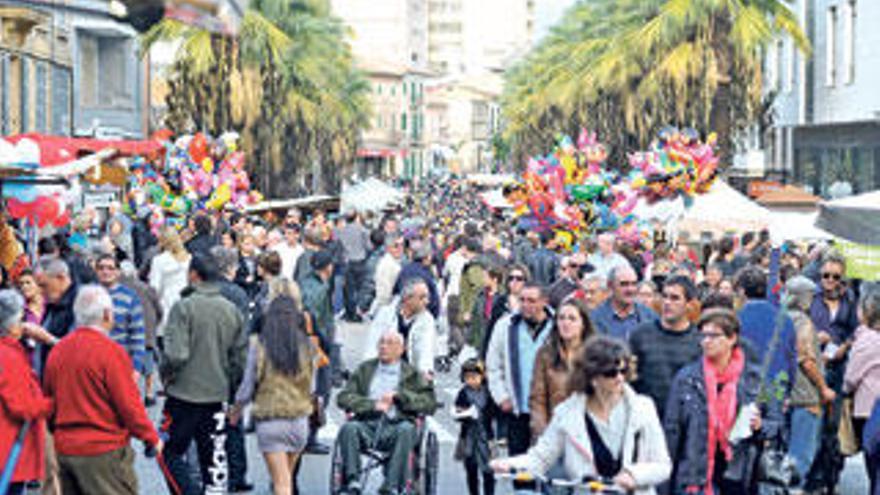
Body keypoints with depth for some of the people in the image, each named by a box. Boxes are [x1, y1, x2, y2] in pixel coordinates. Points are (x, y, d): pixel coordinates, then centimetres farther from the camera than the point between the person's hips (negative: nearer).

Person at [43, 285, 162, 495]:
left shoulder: (57, 350, 5)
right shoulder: (111, 351, -15)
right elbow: (129, 405, -15)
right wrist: (151, 438, -2)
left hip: (64, 448, 7)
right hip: (102, 450, -7)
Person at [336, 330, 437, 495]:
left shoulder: (412, 374, 18)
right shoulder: (365, 369, 22)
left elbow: (430, 403, 5)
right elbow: (343, 397, 9)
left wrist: (399, 395, -6)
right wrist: (373, 405, -7)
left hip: (394, 427, -1)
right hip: (367, 424, 2)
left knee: (406, 429, -35)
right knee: (349, 428, -30)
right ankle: (352, 481, -32)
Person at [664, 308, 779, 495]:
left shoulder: (755, 378, 3)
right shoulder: (686, 378, 2)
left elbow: (775, 424, 9)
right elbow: (671, 430, 3)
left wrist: (759, 425, -15)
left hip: (737, 478, 1)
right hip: (695, 479, 0)